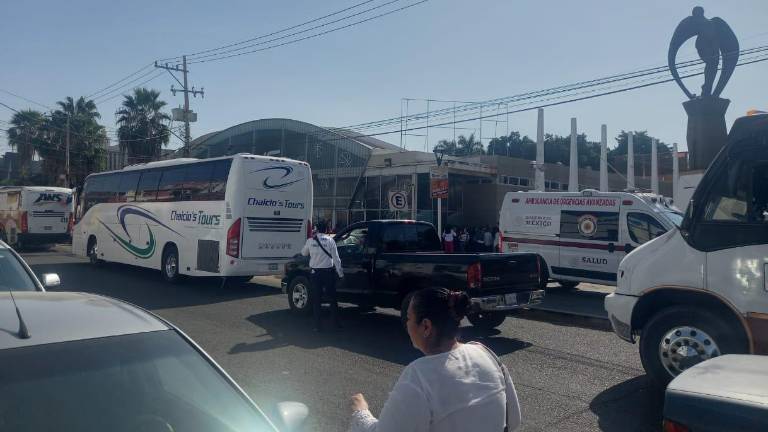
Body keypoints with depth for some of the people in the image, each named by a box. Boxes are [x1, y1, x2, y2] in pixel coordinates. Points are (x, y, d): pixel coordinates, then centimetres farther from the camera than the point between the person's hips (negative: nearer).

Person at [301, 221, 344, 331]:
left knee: (316, 299, 8)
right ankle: (336, 323, 16)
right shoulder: (330, 240, -6)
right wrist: (340, 272, 1)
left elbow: (303, 253, 15)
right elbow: (336, 258, -6)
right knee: (332, 298, 11)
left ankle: (318, 325, 9)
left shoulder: (310, 240, -3)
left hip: (315, 272, 0)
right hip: (328, 272, 0)